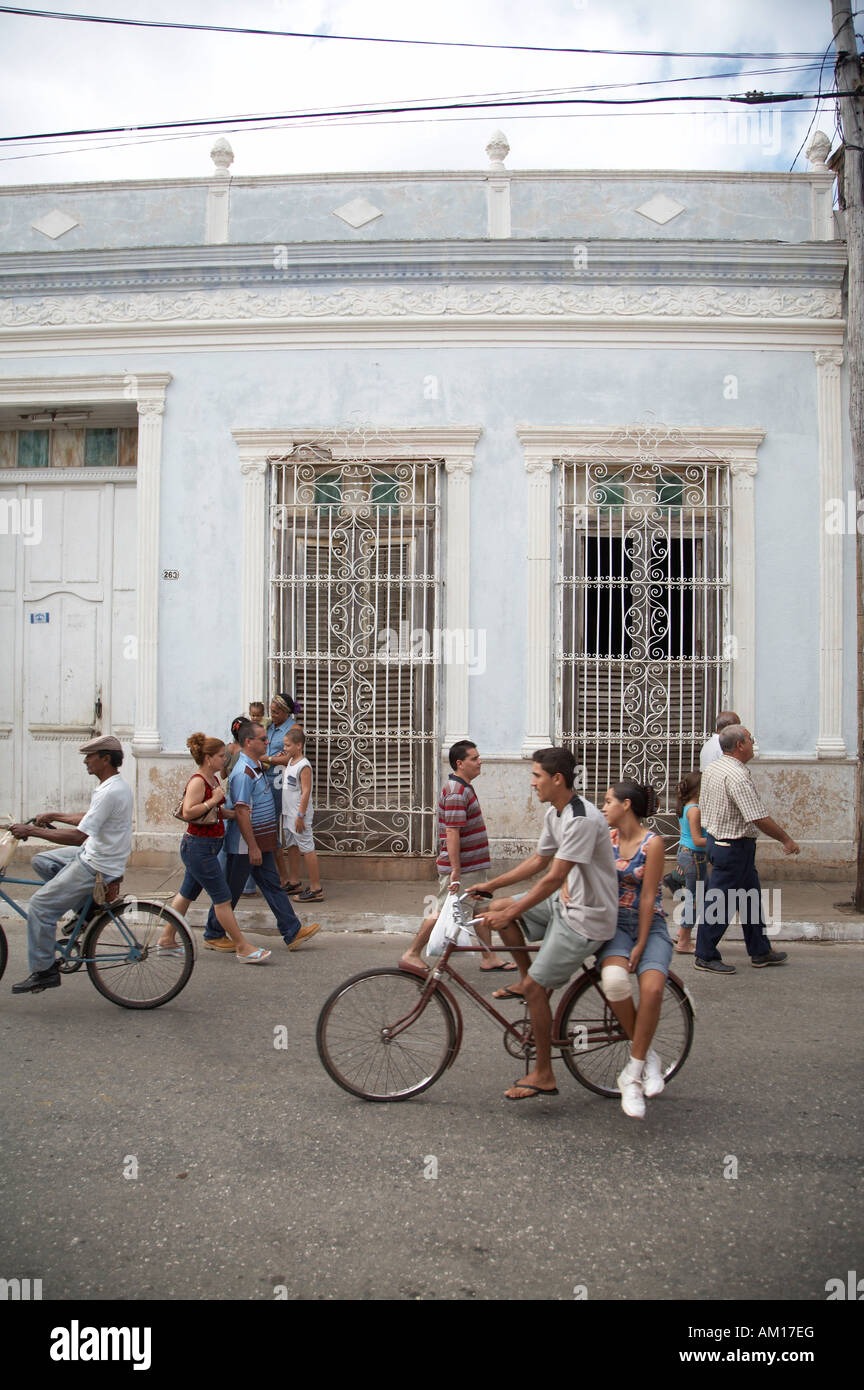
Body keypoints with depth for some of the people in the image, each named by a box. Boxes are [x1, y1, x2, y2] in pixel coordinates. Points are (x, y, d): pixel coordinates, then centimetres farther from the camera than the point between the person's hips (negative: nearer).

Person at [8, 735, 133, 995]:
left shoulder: (110, 792, -25)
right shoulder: (118, 785, 8)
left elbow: (78, 835, -29)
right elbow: (89, 819, 22)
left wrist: (32, 831, -22)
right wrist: (55, 816, 17)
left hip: (96, 867, -10)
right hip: (91, 854, 10)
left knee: (40, 905, -6)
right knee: (41, 862, 20)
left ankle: (44, 971, 3)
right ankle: (85, 907, 16)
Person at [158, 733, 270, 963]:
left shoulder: (213, 779, 12)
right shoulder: (197, 781, -17)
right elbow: (188, 813, -27)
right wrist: (213, 801, -24)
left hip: (206, 847, 10)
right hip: (199, 846, -10)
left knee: (187, 893, 17)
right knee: (223, 898, -6)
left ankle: (167, 939, 28)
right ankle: (243, 948, -1)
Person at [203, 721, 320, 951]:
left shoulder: (257, 766, 11)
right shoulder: (243, 772, -21)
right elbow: (241, 812, -24)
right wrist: (253, 847, -24)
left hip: (260, 842, 10)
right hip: (244, 845, -10)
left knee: (272, 885, 10)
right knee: (231, 891, 4)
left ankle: (293, 932, 13)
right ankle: (213, 935, 19)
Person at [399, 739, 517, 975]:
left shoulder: (463, 787, 13)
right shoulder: (456, 792, -21)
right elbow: (452, 832, -25)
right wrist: (456, 871, -26)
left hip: (473, 866, 10)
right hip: (461, 868, -10)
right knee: (442, 913, -1)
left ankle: (489, 958, 22)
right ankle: (412, 954, 10)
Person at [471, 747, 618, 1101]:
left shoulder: (582, 819, -25)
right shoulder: (554, 814, 6)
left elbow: (554, 878, -27)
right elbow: (538, 862, 18)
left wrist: (510, 914, -23)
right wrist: (491, 885, 15)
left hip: (587, 919, -9)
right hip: (566, 903, 9)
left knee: (534, 987, -8)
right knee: (499, 909, 4)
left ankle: (543, 1075, 6)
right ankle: (527, 981, 18)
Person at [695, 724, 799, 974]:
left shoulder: (712, 768, 6)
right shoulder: (737, 776, -24)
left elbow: (703, 807, 15)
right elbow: (759, 819, -24)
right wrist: (786, 840, -11)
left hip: (716, 839, 10)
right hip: (734, 847, -10)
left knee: (750, 897, 18)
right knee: (720, 902, 0)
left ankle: (760, 952, 28)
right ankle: (705, 956, 10)